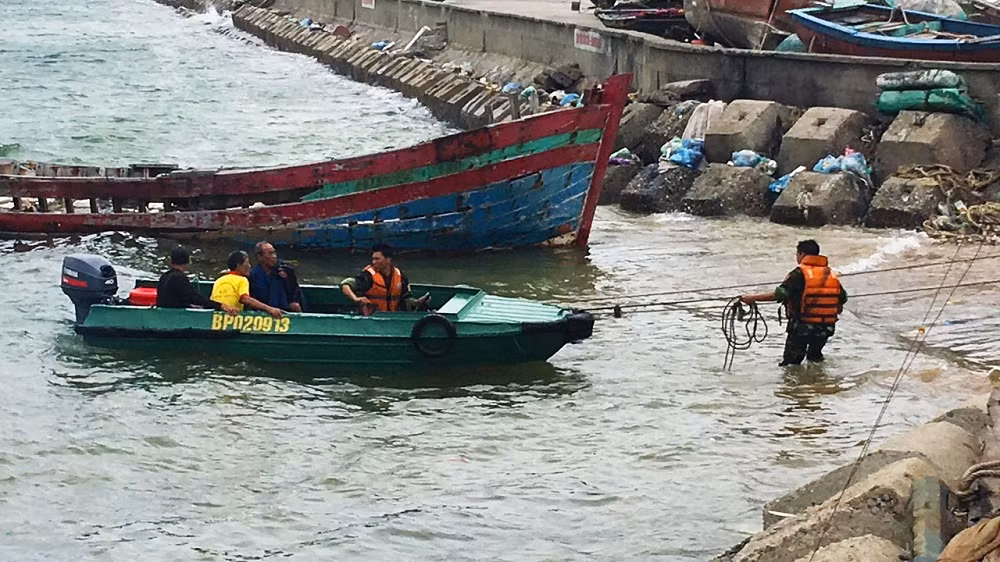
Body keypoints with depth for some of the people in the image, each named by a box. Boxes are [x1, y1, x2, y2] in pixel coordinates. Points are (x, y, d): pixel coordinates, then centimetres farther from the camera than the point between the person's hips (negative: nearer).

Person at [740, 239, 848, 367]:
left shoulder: (799, 273, -13)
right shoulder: (831, 274, 5)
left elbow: (780, 294, -22)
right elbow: (843, 297, 9)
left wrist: (753, 298, -19)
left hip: (802, 326, -6)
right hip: (826, 328, 6)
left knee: (791, 363, 4)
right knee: (815, 357, 27)